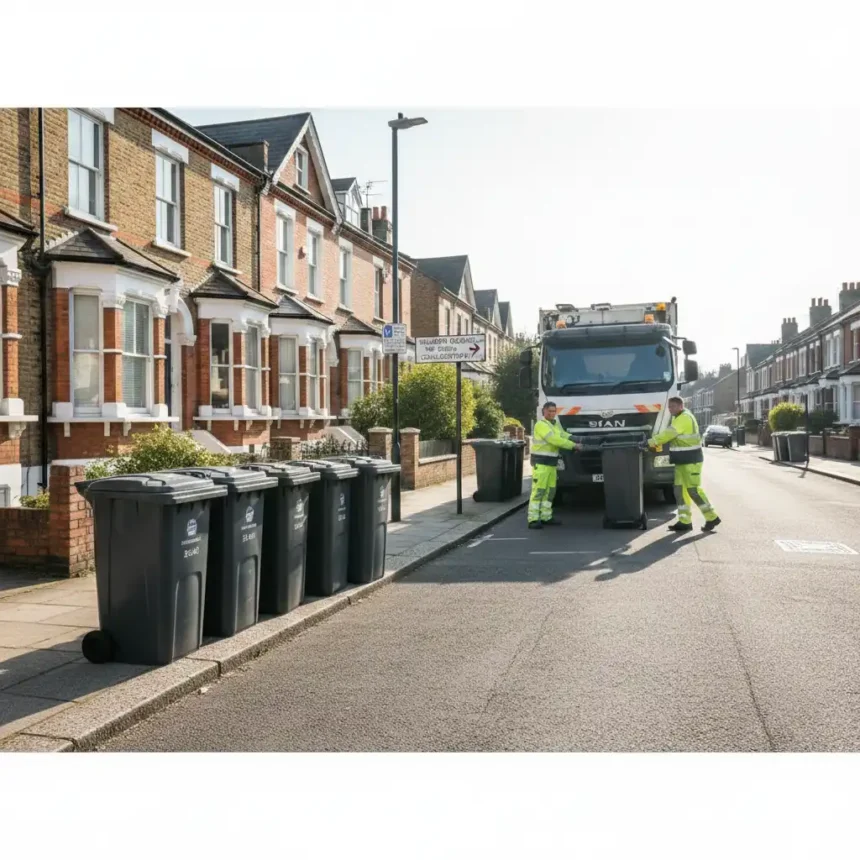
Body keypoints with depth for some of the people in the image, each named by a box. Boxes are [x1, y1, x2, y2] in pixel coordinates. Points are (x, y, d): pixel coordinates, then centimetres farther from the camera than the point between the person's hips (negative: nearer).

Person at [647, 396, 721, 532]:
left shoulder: (685, 417, -16)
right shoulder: (679, 418, 17)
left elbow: (669, 433, -24)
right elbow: (671, 434, 14)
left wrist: (653, 441, -22)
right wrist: (657, 441, -1)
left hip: (691, 460, -10)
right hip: (682, 461, 10)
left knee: (693, 489, -8)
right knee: (680, 490, 7)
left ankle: (712, 518, 2)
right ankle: (685, 521, 9)